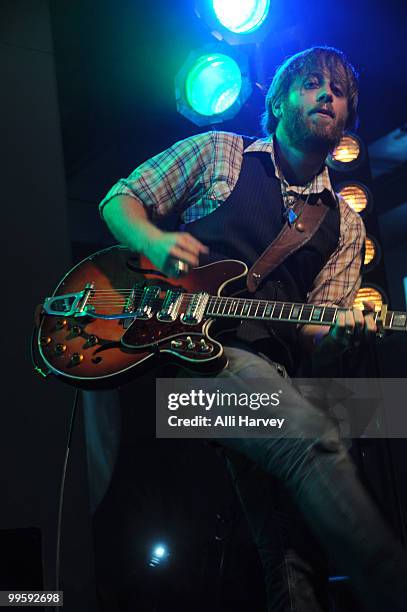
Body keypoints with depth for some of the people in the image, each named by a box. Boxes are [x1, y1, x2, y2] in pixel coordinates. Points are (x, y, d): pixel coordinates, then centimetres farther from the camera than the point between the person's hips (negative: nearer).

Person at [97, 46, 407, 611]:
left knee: (293, 554, -12)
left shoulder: (344, 224, 19)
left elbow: (314, 344, 14)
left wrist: (339, 334, -12)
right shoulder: (217, 153, 14)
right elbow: (121, 200, 15)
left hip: (265, 364, 4)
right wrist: (155, 241, -8)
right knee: (312, 436, -30)